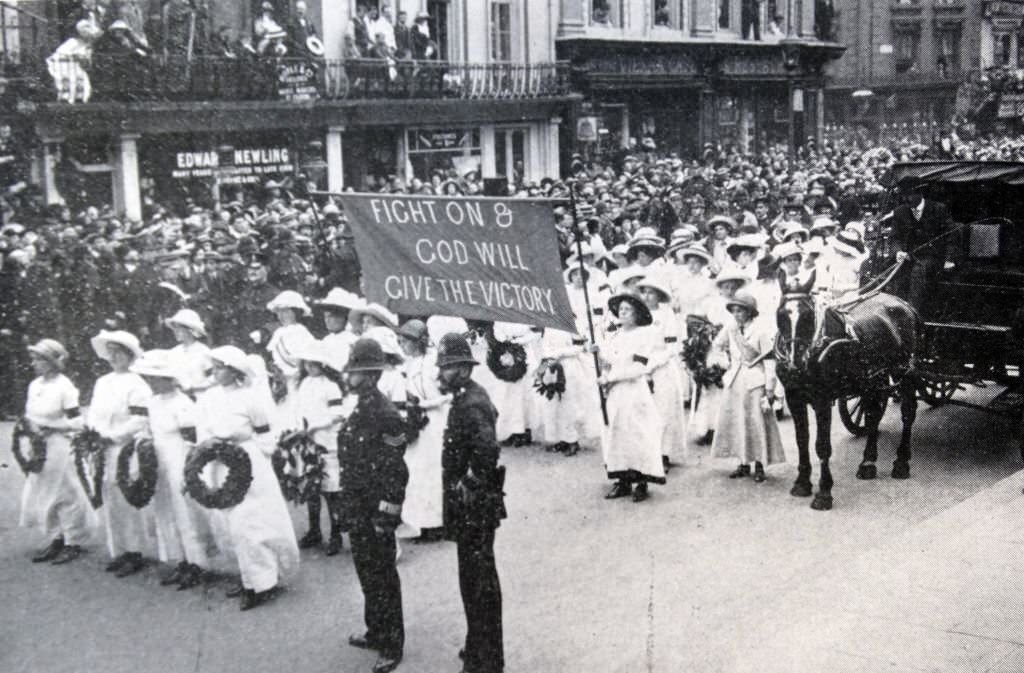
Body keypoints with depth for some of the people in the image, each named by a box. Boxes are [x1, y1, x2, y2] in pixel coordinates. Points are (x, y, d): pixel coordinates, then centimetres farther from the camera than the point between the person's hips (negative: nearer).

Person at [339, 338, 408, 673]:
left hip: (375, 510, -9)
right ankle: (376, 632, 34)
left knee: (383, 576, 2)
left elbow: (395, 470, -20)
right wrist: (348, 506, 18)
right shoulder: (360, 411, 8)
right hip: (357, 508, 9)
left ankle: (392, 646, 13)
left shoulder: (385, 415, -19)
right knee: (366, 571, 19)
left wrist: (386, 517, -20)